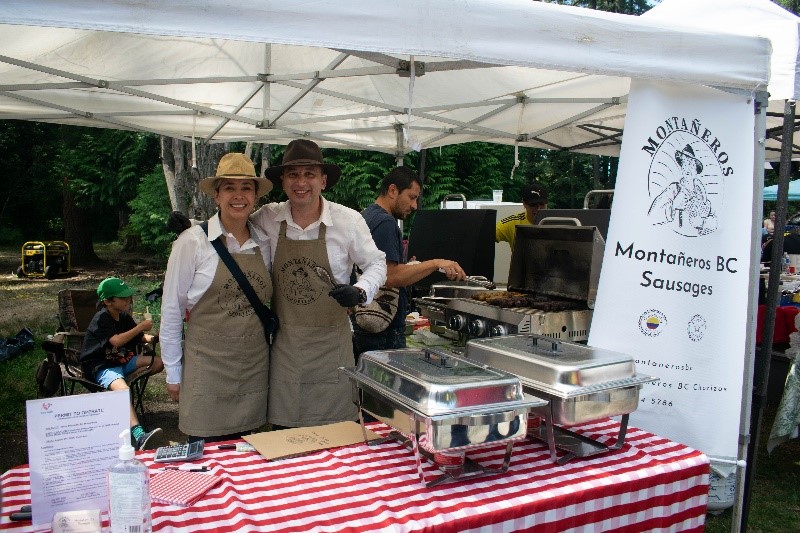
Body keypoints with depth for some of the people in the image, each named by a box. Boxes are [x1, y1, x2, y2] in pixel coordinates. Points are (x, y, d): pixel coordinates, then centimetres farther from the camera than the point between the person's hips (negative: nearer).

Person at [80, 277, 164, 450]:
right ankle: (139, 436, -55)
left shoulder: (124, 317, 10)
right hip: (101, 366, -9)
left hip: (122, 361, 9)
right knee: (122, 388, -38)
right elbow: (117, 341, -27)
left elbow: (139, 337, 20)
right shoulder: (101, 319, -14)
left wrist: (150, 338, -3)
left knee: (158, 362, -9)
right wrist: (140, 326, -22)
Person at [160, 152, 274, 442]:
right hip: (207, 366, -4)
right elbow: (171, 310, -4)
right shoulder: (193, 242, -9)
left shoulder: (263, 242, 5)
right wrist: (173, 373, -2)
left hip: (254, 366, 4)